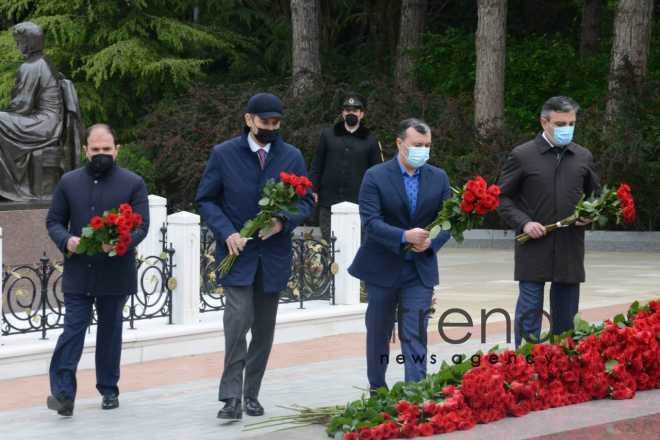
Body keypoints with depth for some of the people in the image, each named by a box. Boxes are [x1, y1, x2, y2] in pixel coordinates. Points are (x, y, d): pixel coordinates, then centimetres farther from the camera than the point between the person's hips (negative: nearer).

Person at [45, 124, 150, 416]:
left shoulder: (133, 183, 1)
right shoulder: (68, 182, 7)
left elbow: (141, 225, -3)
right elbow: (54, 221, 9)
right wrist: (66, 240, -13)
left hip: (115, 274, 0)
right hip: (77, 274, 0)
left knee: (110, 331, 11)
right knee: (73, 329, -6)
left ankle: (109, 389, 22)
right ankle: (63, 392, -11)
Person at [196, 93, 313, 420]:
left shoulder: (292, 157, 4)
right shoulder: (223, 154, -2)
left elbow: (306, 202, 7)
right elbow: (206, 200, 2)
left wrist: (283, 222, -13)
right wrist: (226, 233, -13)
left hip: (274, 254, 3)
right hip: (237, 251, -3)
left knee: (264, 330, 9)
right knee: (238, 321, -17)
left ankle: (251, 394, 20)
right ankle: (231, 397, -14)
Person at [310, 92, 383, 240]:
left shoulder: (370, 140, 8)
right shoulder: (328, 135, 11)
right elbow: (317, 165, 12)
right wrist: (314, 190, 3)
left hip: (357, 204, -1)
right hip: (329, 200, 1)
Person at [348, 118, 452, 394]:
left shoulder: (439, 178, 4)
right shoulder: (375, 177, -7)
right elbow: (370, 221, -16)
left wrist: (431, 242, -15)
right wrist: (404, 236, -29)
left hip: (420, 269, 1)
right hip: (383, 267, -1)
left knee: (415, 334, -7)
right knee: (378, 333, 12)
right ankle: (377, 392, 27)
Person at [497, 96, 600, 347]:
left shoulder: (583, 157, 9)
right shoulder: (522, 155, -1)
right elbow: (502, 197, 2)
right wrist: (523, 223, -12)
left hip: (570, 250, 4)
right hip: (533, 249, -3)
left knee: (565, 316, 8)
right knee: (529, 312, -2)